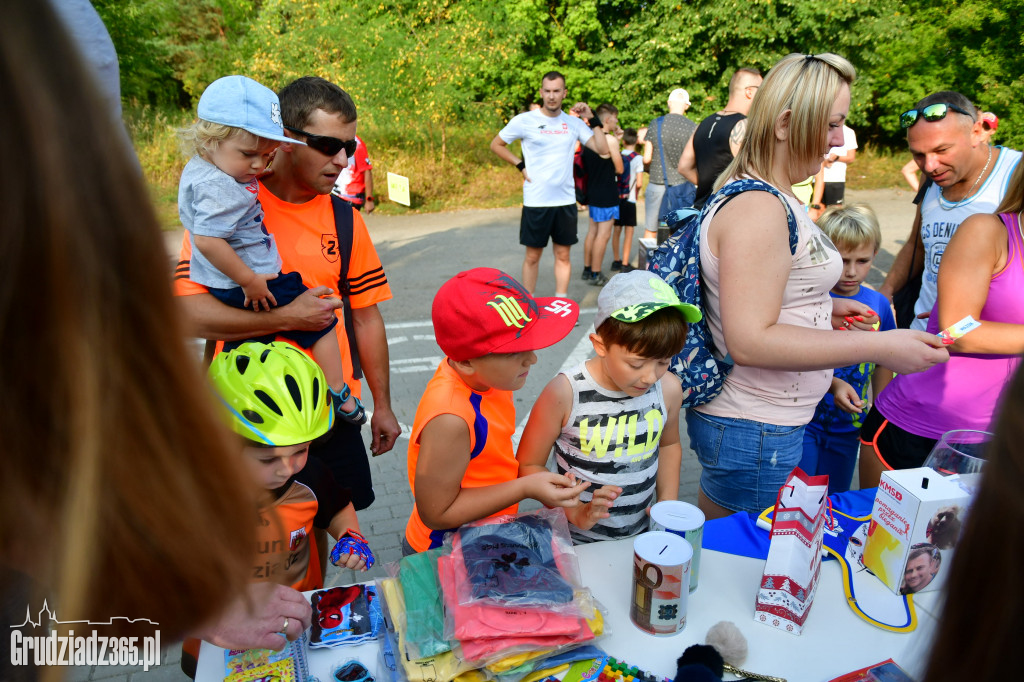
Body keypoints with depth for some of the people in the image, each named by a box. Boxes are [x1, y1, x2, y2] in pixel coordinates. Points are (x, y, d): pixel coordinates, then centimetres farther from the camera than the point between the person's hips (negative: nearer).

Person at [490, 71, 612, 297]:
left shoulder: (573, 122, 5)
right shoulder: (524, 121, -2)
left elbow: (603, 150, 1)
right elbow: (496, 145, 8)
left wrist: (593, 120, -5)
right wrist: (520, 165, -1)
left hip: (565, 201, 3)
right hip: (535, 202, -2)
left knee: (563, 255, 8)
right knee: (532, 256, 5)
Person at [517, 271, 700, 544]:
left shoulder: (669, 388, -4)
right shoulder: (565, 393, -17)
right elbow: (528, 465, -7)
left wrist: (668, 505, 7)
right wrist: (576, 513, -17)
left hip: (641, 537, 3)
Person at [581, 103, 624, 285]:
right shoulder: (610, 140, -15)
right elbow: (619, 169, -8)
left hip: (592, 193, 9)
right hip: (606, 195, -8)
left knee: (592, 231, 15)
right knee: (603, 234, -3)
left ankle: (587, 270, 22)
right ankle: (595, 275, 1)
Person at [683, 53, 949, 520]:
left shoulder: (767, 197, 10)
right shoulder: (757, 209, -23)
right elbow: (749, 340, -28)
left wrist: (823, 306, 11)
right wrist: (879, 347, -24)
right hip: (754, 434, -10)